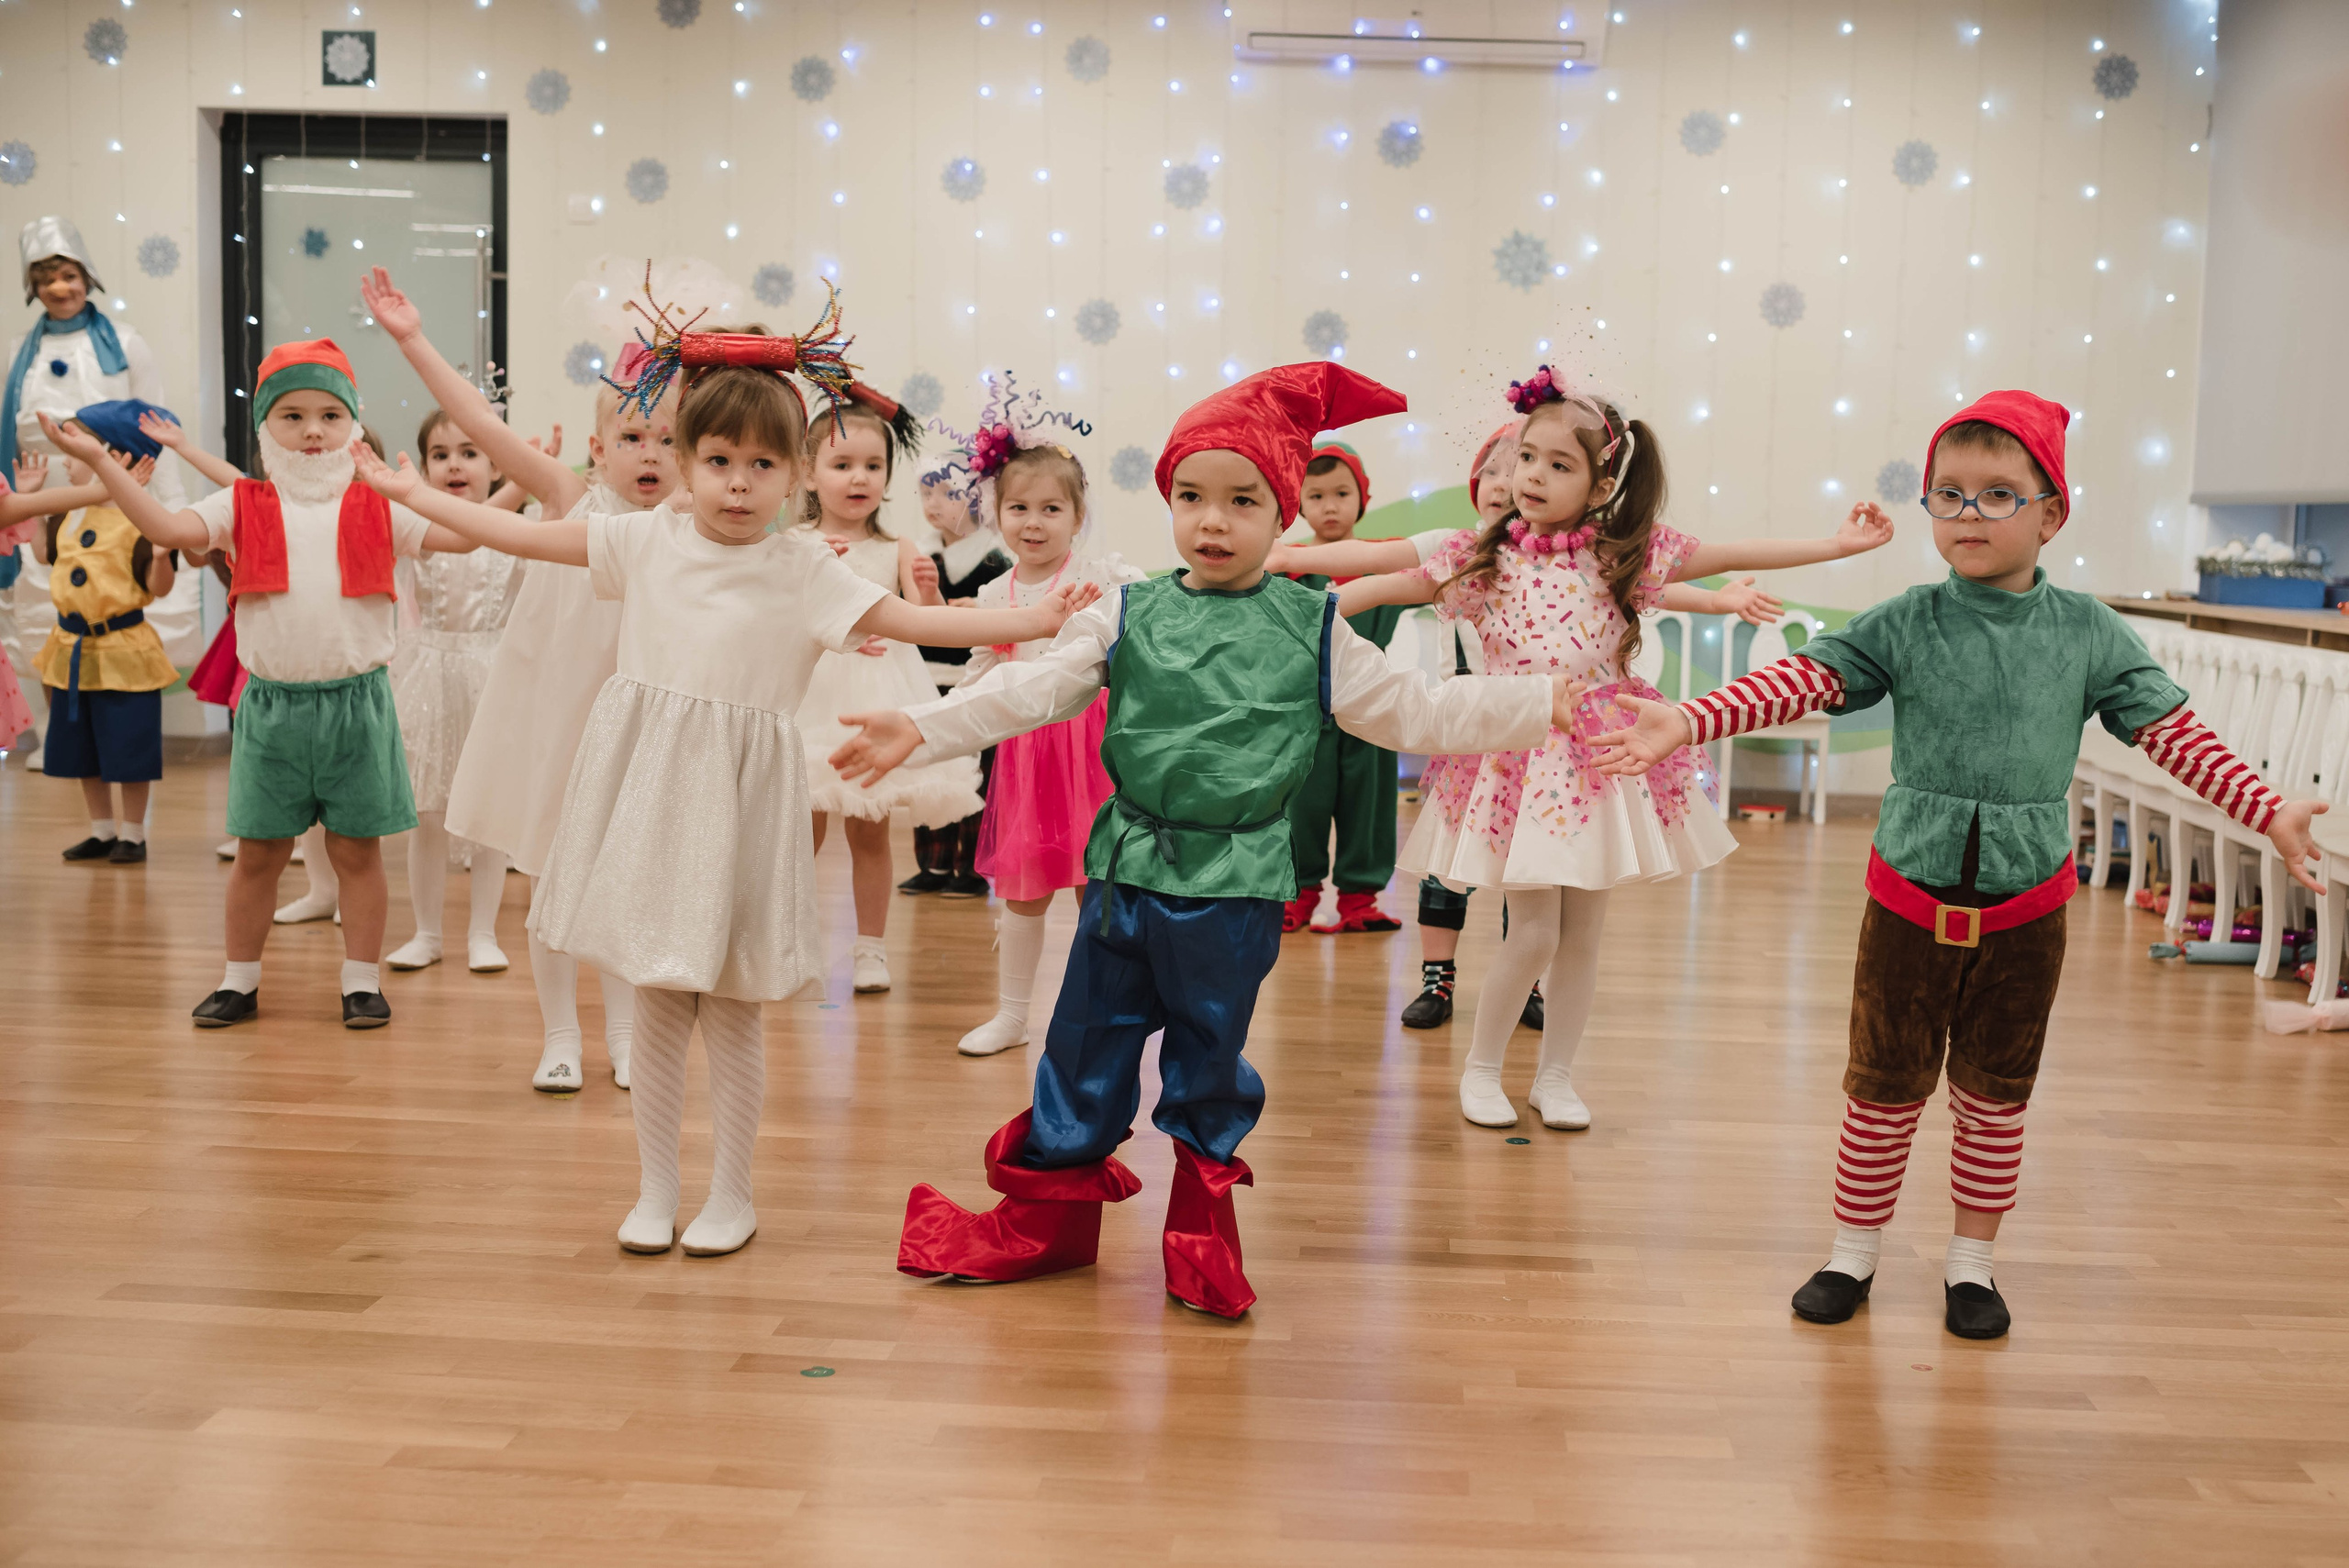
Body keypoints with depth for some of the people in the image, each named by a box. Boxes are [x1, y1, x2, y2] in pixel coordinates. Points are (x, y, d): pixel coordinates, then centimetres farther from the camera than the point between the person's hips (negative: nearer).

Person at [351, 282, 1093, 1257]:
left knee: (732, 1011, 5)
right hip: (647, 788, 2)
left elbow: (904, 619, -7)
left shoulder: (800, 567, -3)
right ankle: (655, 1187, 25)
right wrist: (412, 493, 10)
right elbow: (524, 536, 8)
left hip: (736, 800, -2)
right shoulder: (648, 539, 3)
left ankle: (730, 1194, 21)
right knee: (657, 1004, 11)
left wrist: (1030, 621, -16)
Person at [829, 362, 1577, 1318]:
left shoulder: (1313, 631, 0)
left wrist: (1549, 702, 0)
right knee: (1086, 1045, 10)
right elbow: (1032, 690, -2)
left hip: (1236, 889, -1)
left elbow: (1413, 713, 4)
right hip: (1126, 870, 1)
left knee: (1210, 1062, 12)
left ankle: (1202, 1233, 30)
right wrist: (922, 730, -12)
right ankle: (1048, 1219, 28)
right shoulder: (1127, 617, 1)